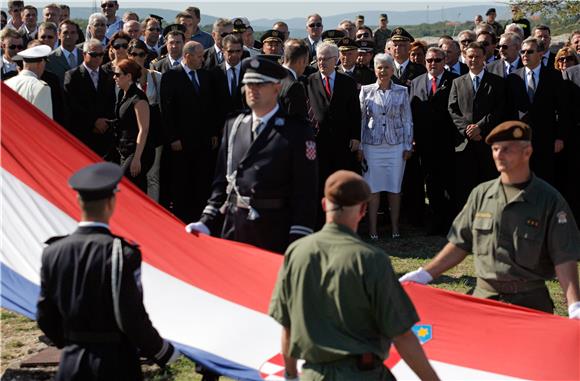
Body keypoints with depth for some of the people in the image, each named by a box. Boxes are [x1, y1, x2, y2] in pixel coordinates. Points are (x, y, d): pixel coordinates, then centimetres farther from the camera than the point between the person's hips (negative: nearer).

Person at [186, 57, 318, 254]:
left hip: (274, 230, -5)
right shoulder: (233, 125, 11)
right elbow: (222, 179, 14)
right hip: (233, 226, 5)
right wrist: (208, 222, 5)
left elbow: (306, 188, -8)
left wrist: (299, 240, -13)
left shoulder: (297, 130, -4)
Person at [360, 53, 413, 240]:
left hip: (396, 145, 0)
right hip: (372, 145, 0)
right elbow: (361, 119, 6)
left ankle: (395, 227, 13)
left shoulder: (401, 91, 5)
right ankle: (372, 228, 6)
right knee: (373, 187, 0)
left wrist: (408, 146, 2)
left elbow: (407, 120, 7)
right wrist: (359, 146, 2)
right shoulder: (366, 91, 4)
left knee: (395, 187, 4)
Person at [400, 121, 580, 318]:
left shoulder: (550, 200, -6)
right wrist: (424, 274, 7)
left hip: (530, 302, -3)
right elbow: (460, 245, 13)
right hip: (483, 295, 3)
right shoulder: (481, 194, 7)